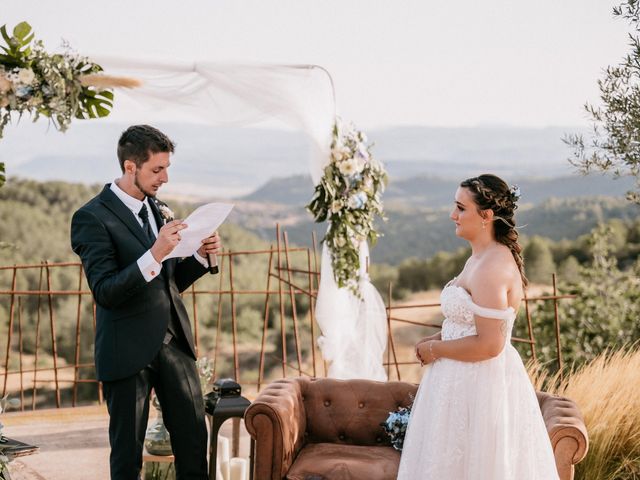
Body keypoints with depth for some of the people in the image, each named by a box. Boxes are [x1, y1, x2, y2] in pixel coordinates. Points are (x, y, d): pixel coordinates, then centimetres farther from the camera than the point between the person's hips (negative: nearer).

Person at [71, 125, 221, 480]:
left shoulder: (160, 211, 12)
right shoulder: (92, 217, -11)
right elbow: (104, 292, -19)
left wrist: (201, 256, -1)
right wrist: (154, 254, -30)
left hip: (174, 341, 6)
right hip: (129, 351, -6)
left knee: (194, 441, 7)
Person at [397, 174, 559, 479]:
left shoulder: (490, 268, -23)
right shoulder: (481, 257, 8)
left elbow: (489, 345, -26)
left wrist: (435, 349, -14)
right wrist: (436, 338, 5)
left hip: (479, 385, -10)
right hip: (467, 380, 10)